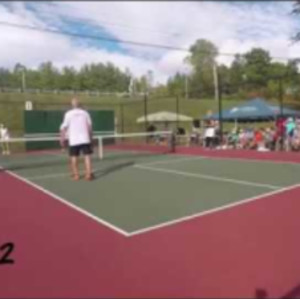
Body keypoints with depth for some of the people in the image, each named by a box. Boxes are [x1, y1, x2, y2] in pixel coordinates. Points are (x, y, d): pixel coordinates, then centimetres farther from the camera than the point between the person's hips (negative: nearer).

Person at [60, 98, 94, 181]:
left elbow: (64, 127, -3)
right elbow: (90, 126, 7)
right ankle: (88, 174, -3)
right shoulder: (85, 113, 4)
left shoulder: (68, 114, 0)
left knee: (74, 157, 10)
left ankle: (76, 175, 14)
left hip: (73, 140, 0)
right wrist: (91, 137, 17)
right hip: (85, 139, 1)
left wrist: (62, 139, 3)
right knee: (87, 156, 2)